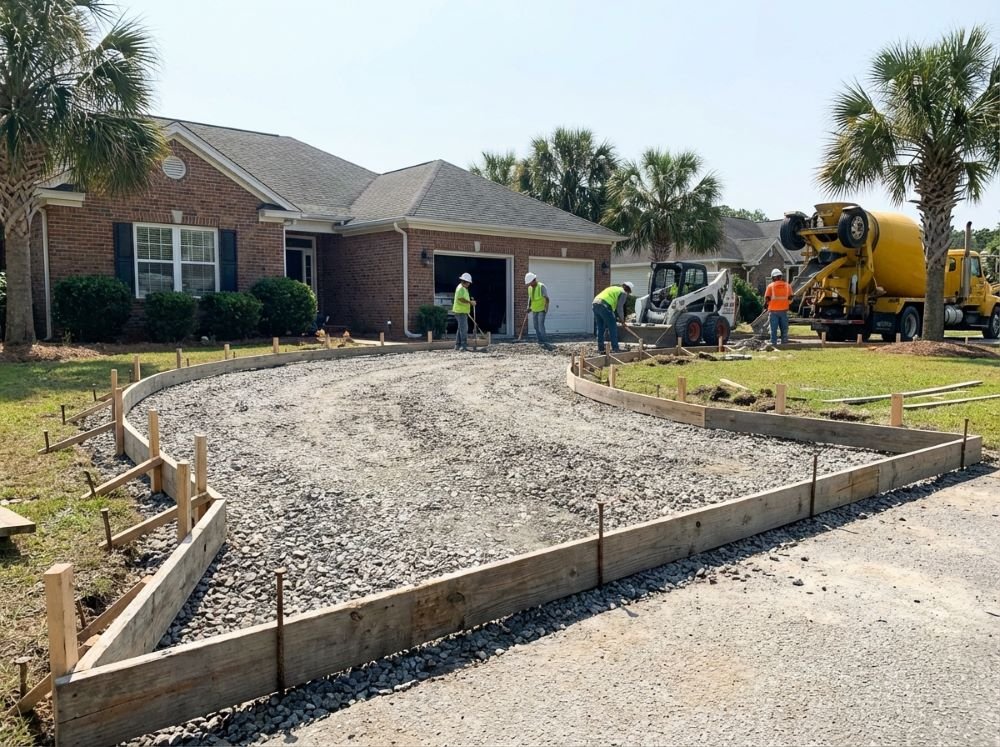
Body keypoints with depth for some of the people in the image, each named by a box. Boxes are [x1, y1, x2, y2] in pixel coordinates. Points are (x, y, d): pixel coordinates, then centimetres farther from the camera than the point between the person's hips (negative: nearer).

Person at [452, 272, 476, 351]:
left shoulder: (464, 288, 19)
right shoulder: (461, 288, -14)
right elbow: (461, 299, -25)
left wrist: (470, 300, 12)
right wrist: (470, 302, -24)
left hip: (463, 312, 11)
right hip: (460, 312, -11)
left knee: (461, 328, 13)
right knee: (464, 328, -13)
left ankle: (458, 345, 18)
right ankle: (464, 345, -15)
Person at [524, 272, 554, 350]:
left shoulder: (541, 286, -16)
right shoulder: (530, 288, 4)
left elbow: (547, 298, -19)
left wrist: (546, 308, -27)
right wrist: (529, 307, 6)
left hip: (542, 309, -7)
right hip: (534, 310, 7)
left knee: (541, 325, -18)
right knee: (536, 326, 6)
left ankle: (545, 342, -19)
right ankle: (540, 341, 15)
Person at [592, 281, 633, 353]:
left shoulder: (614, 288, 32)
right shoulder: (623, 293, 6)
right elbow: (619, 308, 0)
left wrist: (615, 317, 31)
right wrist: (622, 319, 13)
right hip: (604, 306, -8)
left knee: (600, 328, 15)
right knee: (613, 328, 0)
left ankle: (600, 348, 17)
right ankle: (615, 348, 0)